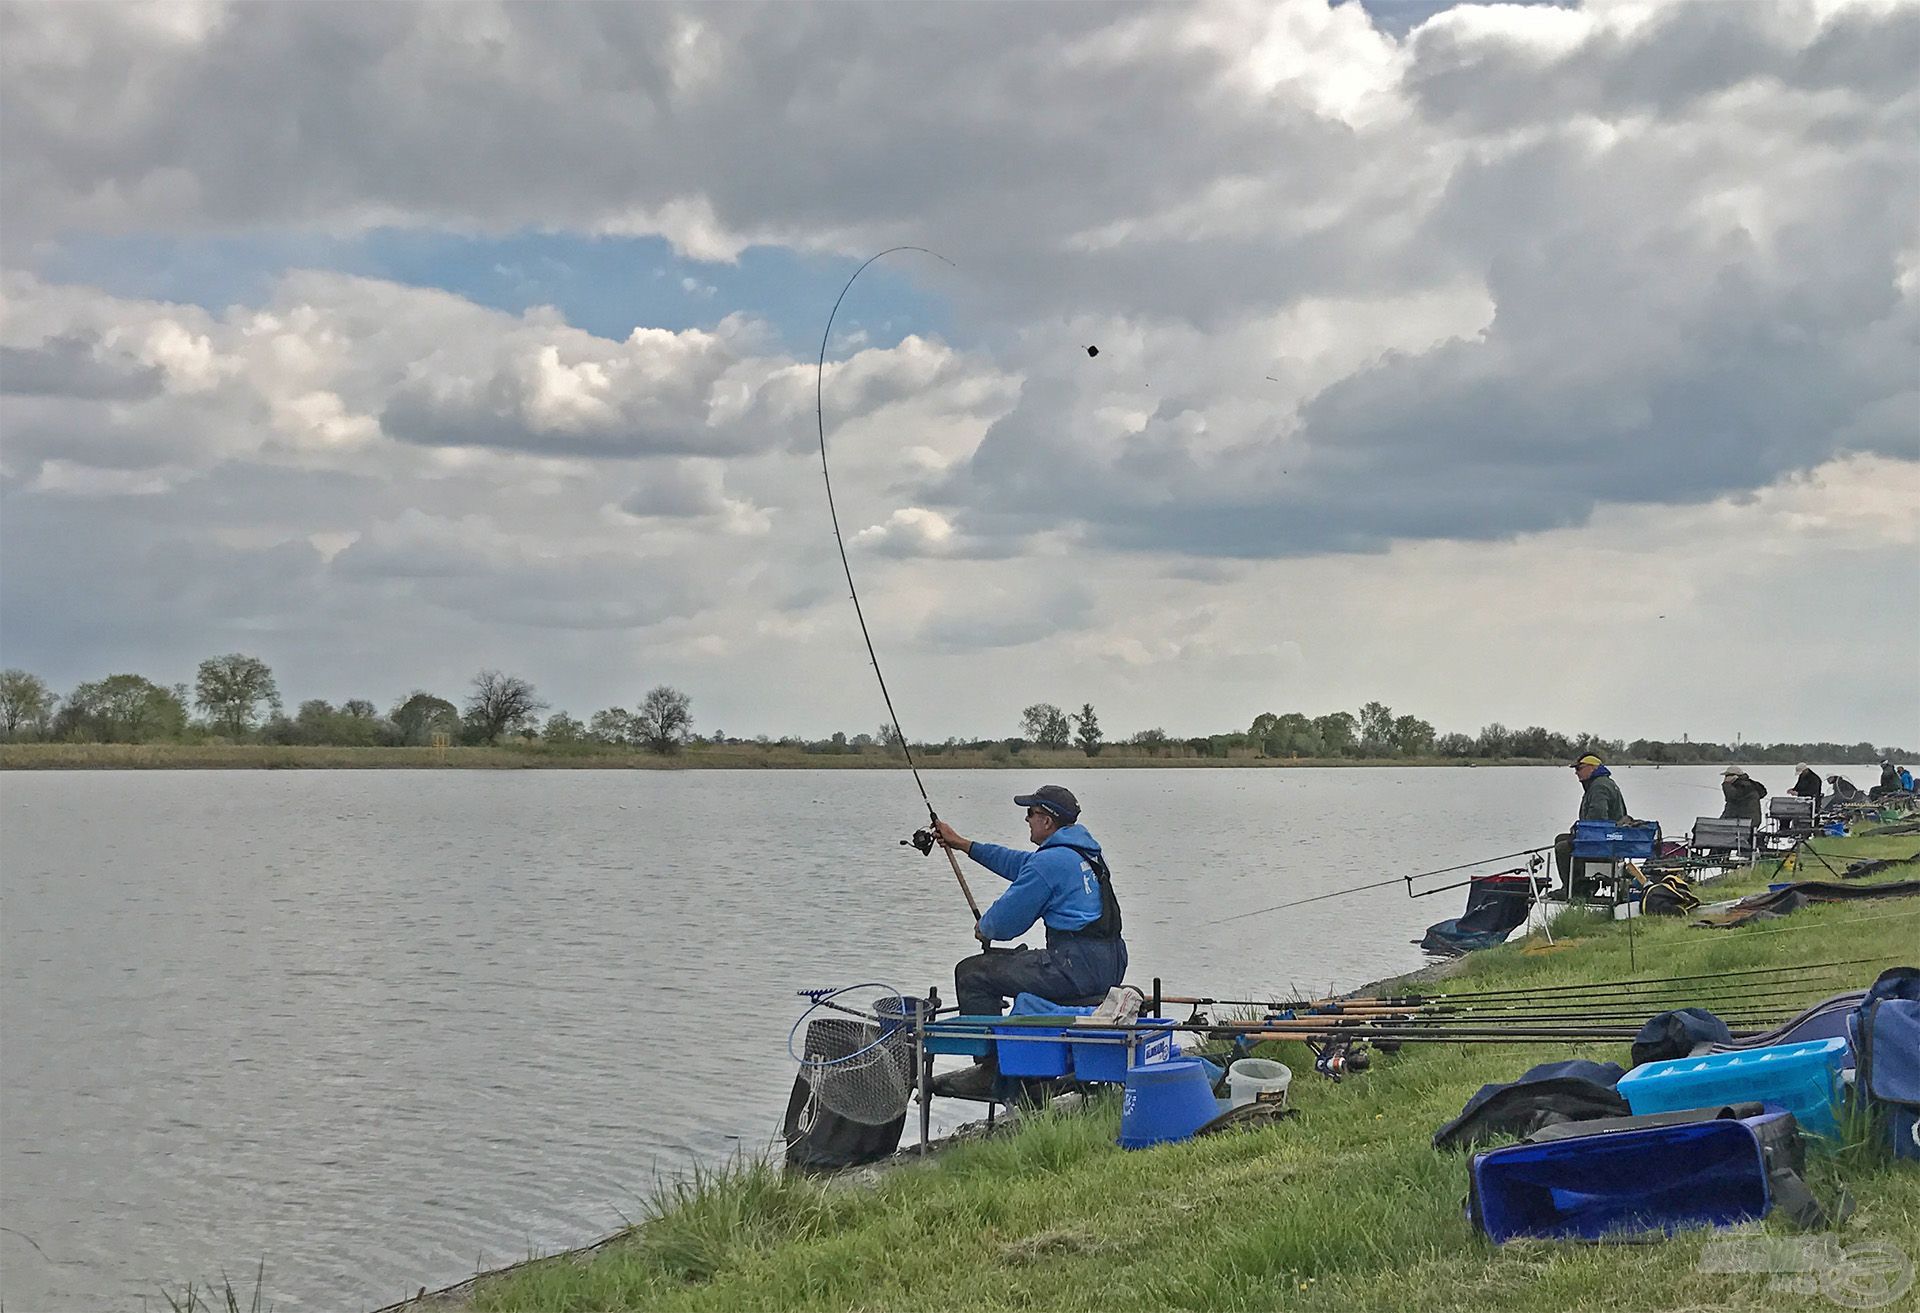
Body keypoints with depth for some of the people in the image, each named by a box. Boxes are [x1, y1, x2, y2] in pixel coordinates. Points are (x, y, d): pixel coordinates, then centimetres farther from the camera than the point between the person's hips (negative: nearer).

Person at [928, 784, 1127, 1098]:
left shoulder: (1050, 861, -13)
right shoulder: (1082, 851, 17)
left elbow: (1007, 920, -9)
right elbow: (1020, 863, 32)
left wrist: (984, 929, 15)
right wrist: (964, 845, 39)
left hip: (1077, 967, -10)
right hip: (1109, 965, 10)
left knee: (973, 973, -3)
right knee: (1020, 960, 35)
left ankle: (990, 1070, 0)